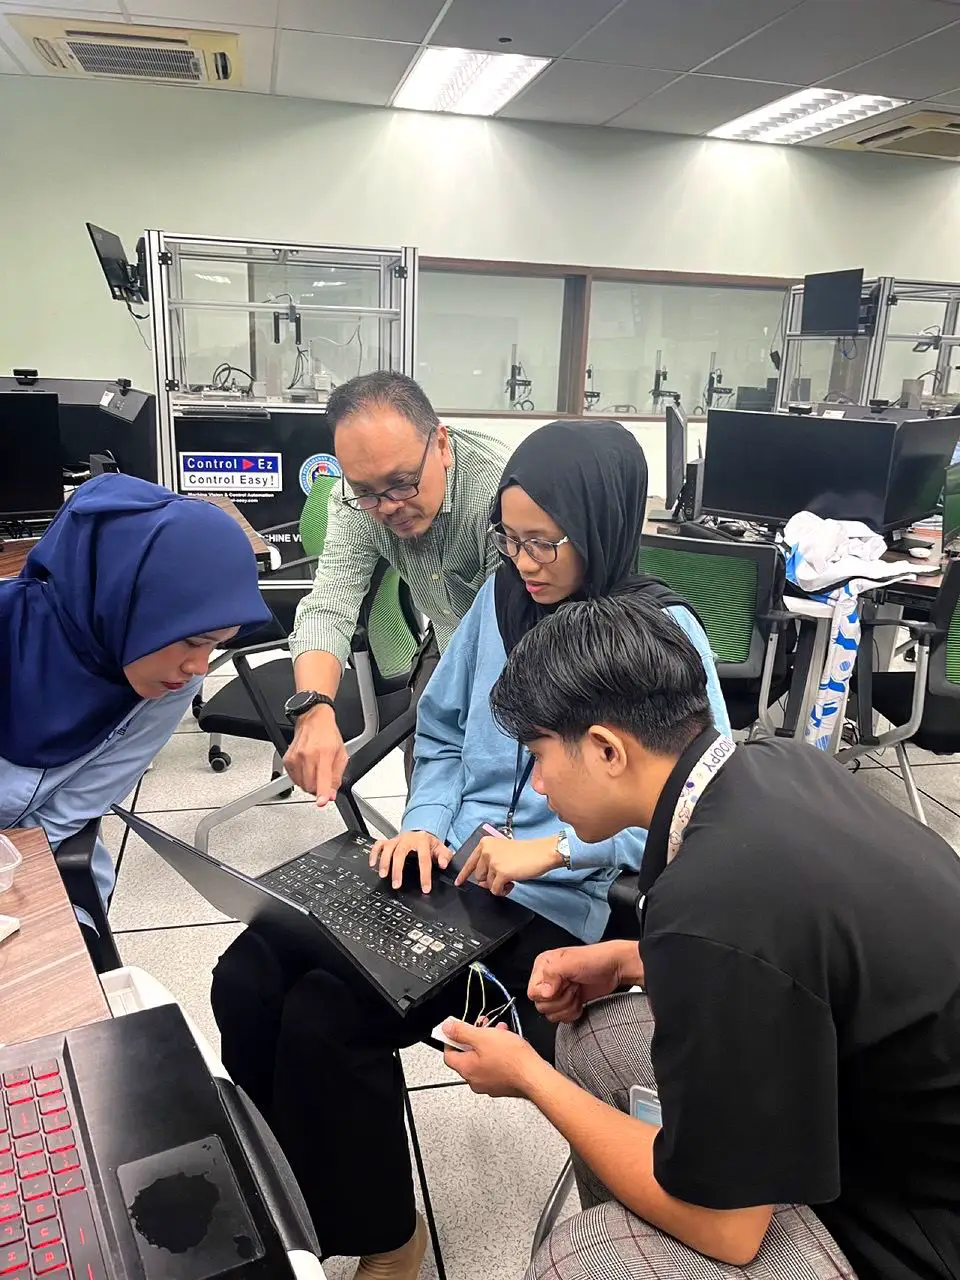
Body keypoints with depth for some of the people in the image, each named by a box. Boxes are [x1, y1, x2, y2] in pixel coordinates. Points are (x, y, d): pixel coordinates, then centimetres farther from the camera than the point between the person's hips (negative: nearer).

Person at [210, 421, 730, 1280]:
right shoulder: (503, 598, 7)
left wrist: (549, 849, -23)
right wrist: (424, 823, -4)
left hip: (550, 899, -6)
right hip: (440, 860, 6)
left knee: (326, 1014, -19)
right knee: (248, 978, -9)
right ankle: (287, 1192, 18)